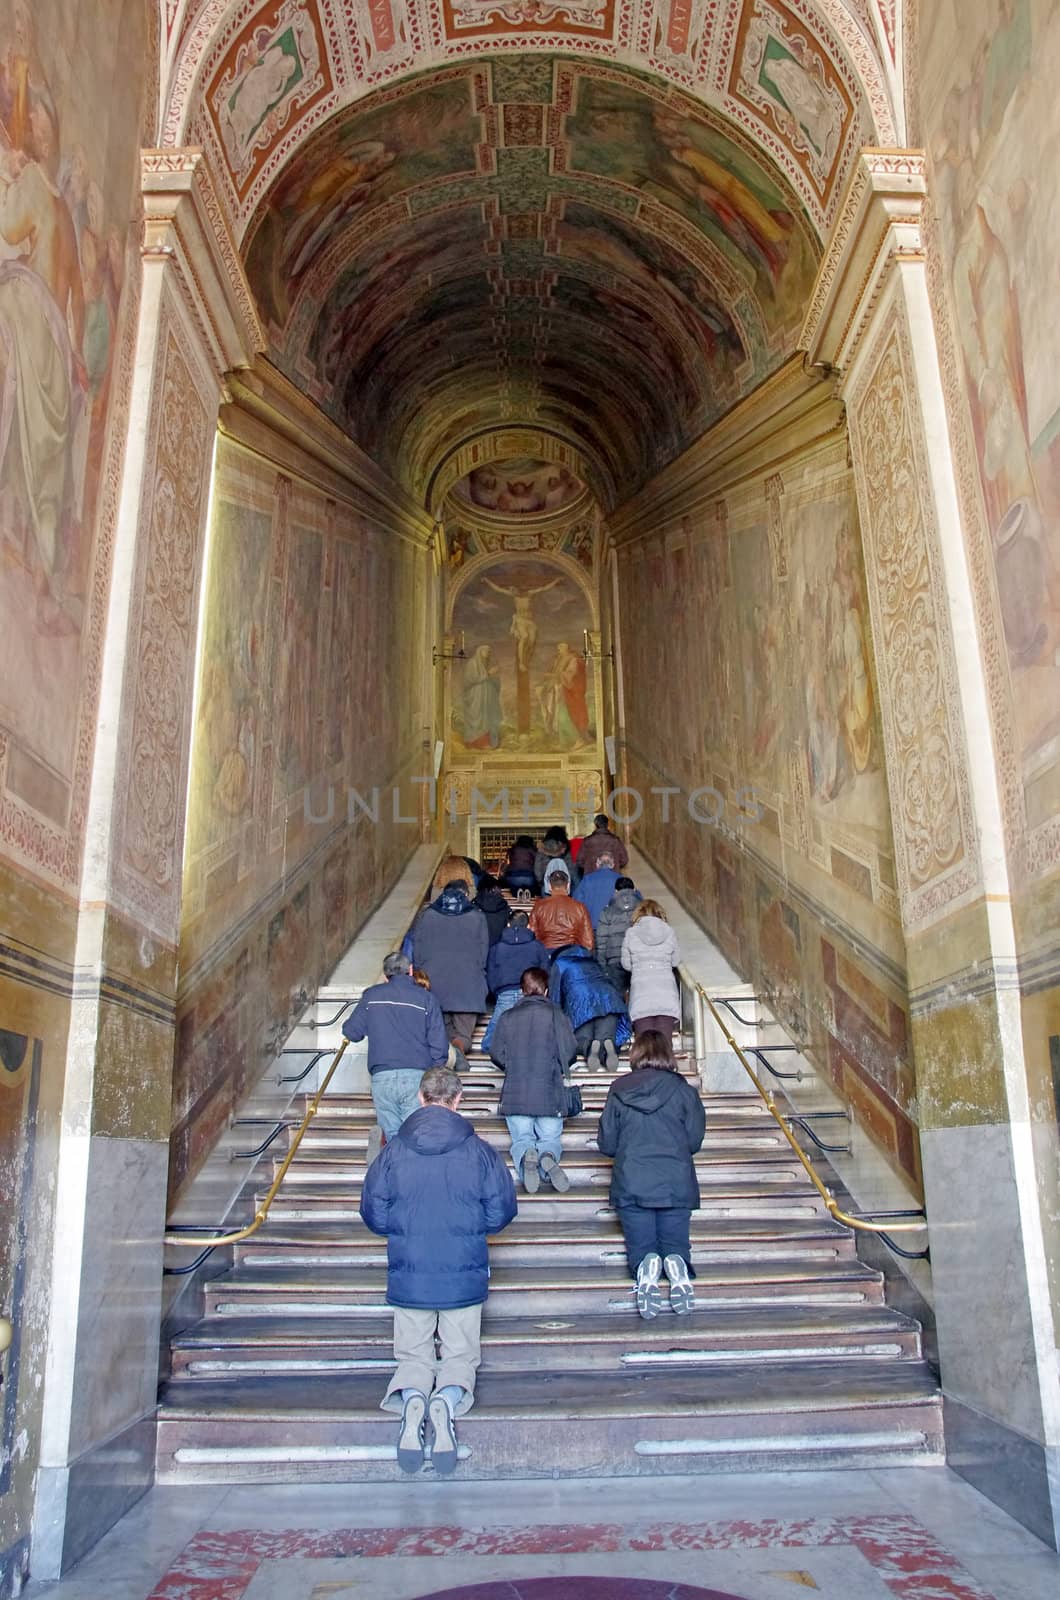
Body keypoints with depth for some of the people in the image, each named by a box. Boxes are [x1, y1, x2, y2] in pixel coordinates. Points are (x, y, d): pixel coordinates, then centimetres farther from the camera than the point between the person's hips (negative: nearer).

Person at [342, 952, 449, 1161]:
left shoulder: (372, 995, 9)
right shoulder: (426, 998, 6)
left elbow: (350, 1032, 16)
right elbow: (439, 1044, 3)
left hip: (382, 1078, 1)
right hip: (417, 1076, -1)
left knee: (393, 1133, 12)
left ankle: (382, 1138, -16)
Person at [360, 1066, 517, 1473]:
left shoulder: (394, 1151, -6)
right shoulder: (479, 1151, -8)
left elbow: (373, 1215, -1)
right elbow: (501, 1213, -3)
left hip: (407, 1279, 1)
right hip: (465, 1278, 0)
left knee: (413, 1356, 17)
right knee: (460, 1356, 15)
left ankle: (412, 1398, -17)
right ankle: (448, 1398, -19)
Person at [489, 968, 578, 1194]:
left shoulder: (508, 1017, 5)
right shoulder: (556, 1014, 2)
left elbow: (496, 1054, 4)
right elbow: (570, 1051, -1)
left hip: (515, 1094, 1)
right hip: (550, 1094, -1)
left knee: (521, 1139, 10)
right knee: (551, 1139, 10)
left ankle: (526, 1158, -26)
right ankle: (548, 1156, -26)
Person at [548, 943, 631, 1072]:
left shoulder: (560, 963, 28)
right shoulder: (593, 962, 41)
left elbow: (554, 996, 22)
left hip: (581, 1000, -3)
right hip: (609, 997, 4)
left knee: (581, 1041, -3)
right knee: (605, 1038, -5)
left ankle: (590, 1047, -37)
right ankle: (608, 1044, -40)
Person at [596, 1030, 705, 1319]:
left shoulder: (618, 1090, 0)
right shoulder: (683, 1090, -1)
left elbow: (606, 1145, 5)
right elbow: (695, 1141, 4)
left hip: (631, 1186, 0)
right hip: (677, 1186, 0)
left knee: (640, 1249, 12)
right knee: (676, 1247, 14)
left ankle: (645, 1269, -24)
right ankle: (677, 1265, -23)